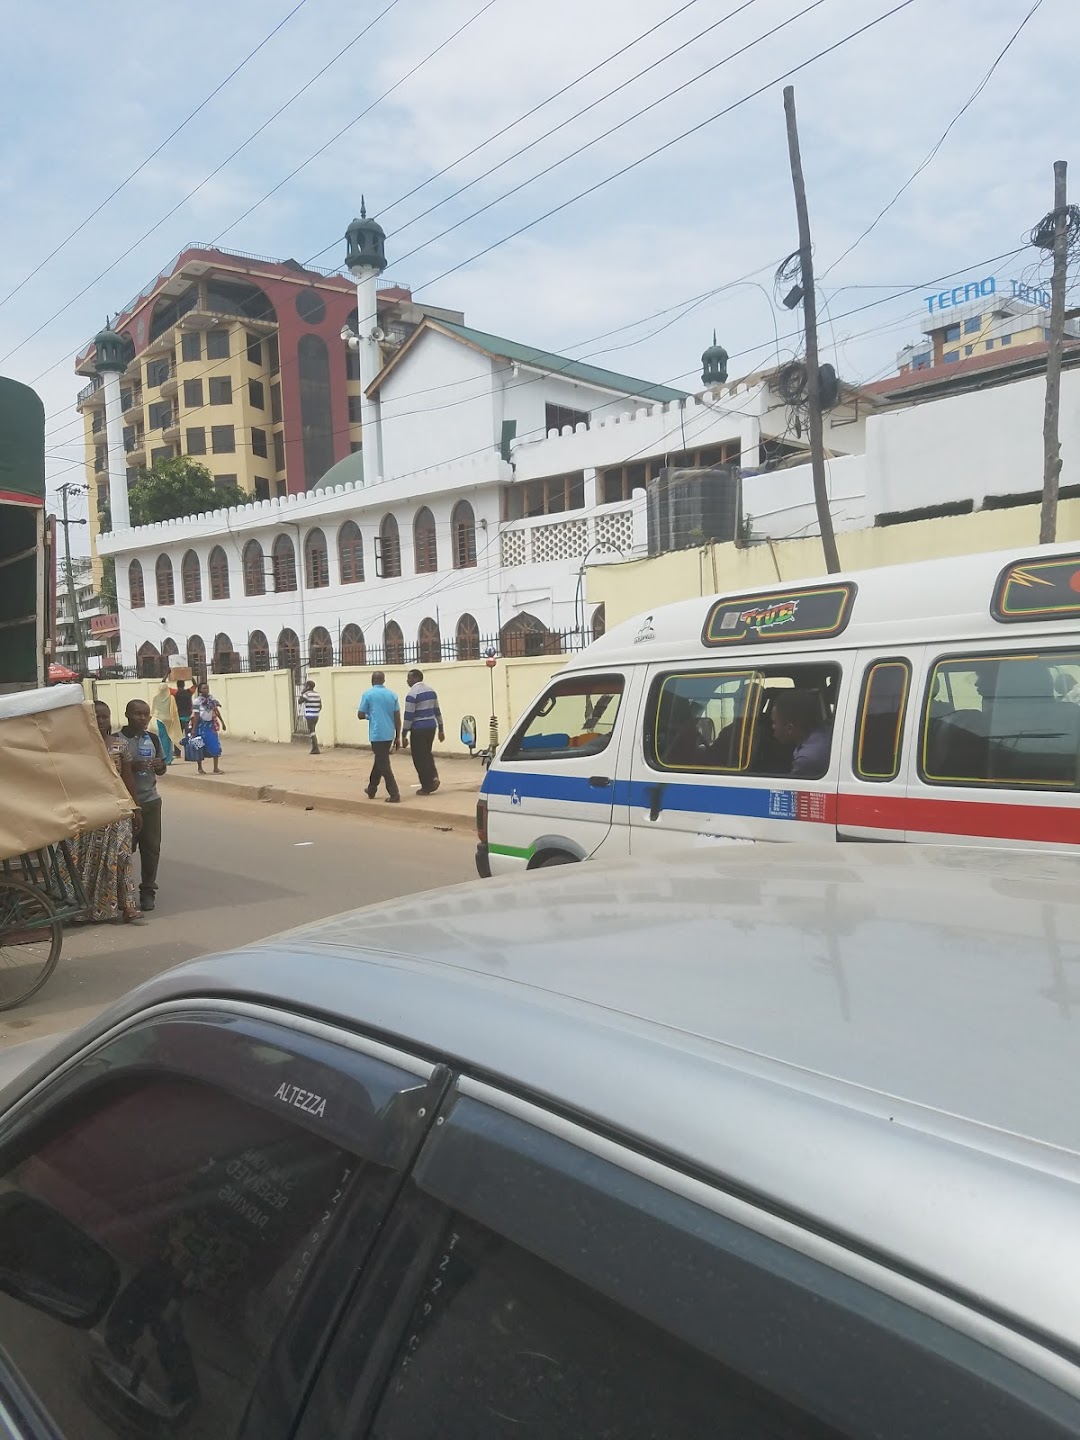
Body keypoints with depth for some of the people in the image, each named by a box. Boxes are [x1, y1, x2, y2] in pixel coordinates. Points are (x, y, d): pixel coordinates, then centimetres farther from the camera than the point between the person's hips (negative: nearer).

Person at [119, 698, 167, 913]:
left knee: (151, 847, 4)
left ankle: (147, 891, 13)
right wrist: (132, 767, -22)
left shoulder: (152, 739, 8)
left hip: (150, 800, 4)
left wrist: (159, 765, -5)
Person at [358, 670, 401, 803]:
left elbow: (361, 715, -2)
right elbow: (397, 717, 4)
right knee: (379, 761, 20)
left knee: (383, 765, -3)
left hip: (377, 734, -5)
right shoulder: (392, 694, 7)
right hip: (389, 734, 5)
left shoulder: (368, 694, -4)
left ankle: (394, 794, -10)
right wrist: (398, 737, 10)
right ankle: (371, 790, 31)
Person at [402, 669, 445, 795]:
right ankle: (433, 776, 5)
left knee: (419, 757, 4)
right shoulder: (431, 691, 10)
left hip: (419, 729, -7)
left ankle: (426, 786, 7)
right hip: (431, 727, 7)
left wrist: (404, 735, -11)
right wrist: (441, 729, 20)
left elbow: (408, 716, -15)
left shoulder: (412, 693, -13)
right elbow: (437, 711, 15)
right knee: (427, 753, 23)